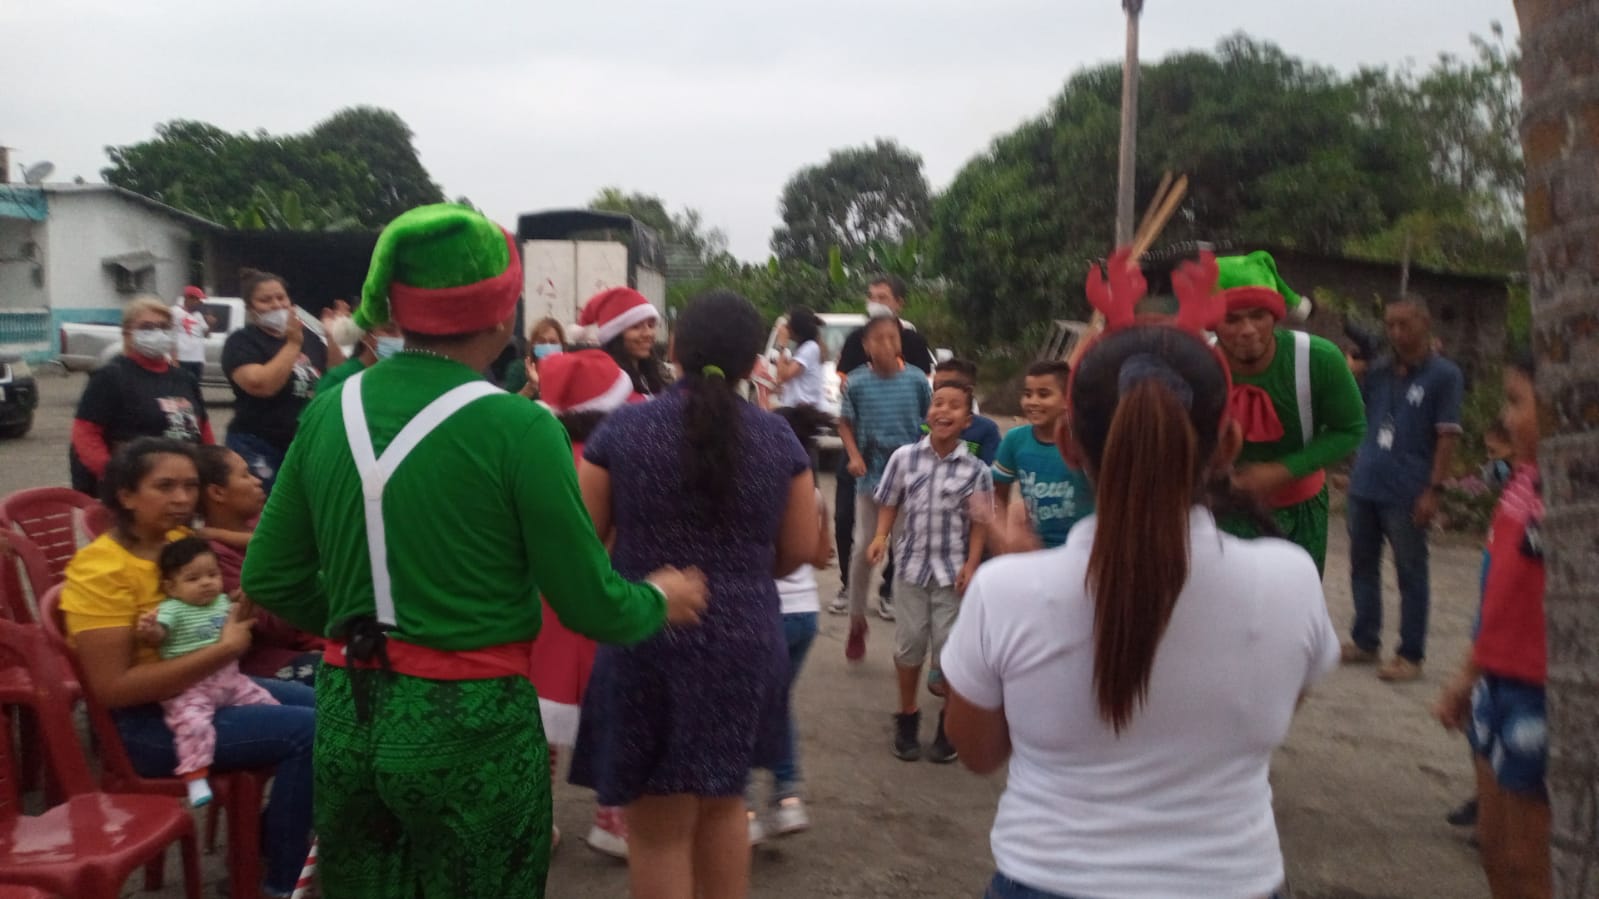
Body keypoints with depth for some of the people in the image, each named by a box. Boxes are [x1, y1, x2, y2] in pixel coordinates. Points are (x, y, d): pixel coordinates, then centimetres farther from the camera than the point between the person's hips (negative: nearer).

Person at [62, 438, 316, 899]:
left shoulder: (183, 541, 3)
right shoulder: (101, 571, -20)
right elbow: (113, 688, -26)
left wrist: (240, 617, -4)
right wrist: (223, 650, -26)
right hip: (145, 723, -8)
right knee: (307, 730, -19)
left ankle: (276, 837, 25)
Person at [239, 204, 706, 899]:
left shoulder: (330, 412, -1)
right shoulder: (516, 427, -17)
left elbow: (269, 579, 7)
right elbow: (591, 607, -13)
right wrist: (662, 599, 8)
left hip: (347, 720, 5)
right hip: (469, 732, -5)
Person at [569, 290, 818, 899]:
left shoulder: (623, 429, -6)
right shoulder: (778, 439, -1)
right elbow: (798, 551, 4)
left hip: (647, 642, -3)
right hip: (745, 643, 3)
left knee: (658, 827, 10)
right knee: (722, 802, 24)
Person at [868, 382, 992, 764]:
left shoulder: (975, 470, -6)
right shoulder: (904, 457, -3)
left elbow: (980, 523, -1)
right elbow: (890, 503, 5)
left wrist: (971, 564, -10)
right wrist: (881, 537, -10)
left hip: (952, 570, -1)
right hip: (913, 565, 1)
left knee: (950, 648, 5)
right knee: (908, 645, 12)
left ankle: (949, 725, 24)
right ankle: (907, 718, 30)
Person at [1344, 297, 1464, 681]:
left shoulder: (1444, 374, -4)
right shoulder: (1378, 372, 11)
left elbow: (1447, 437, -9)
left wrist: (1433, 490, -15)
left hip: (1406, 494, -6)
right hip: (1364, 486, 6)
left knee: (1410, 573, 4)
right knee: (1362, 566, 13)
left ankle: (1410, 655, 12)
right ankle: (1365, 641, 26)